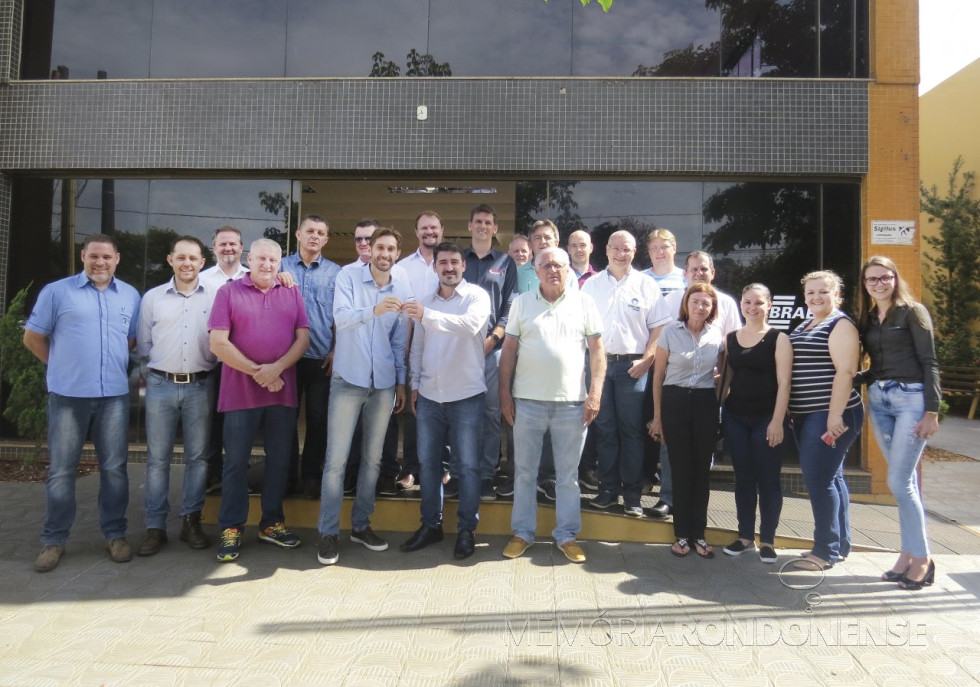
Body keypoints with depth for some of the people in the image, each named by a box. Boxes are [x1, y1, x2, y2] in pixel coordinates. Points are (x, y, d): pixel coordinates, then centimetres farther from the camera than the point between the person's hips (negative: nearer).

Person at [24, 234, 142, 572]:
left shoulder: (130, 296, 9)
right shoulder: (57, 291, 1)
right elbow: (33, 337, 6)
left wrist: (113, 365, 9)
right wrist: (62, 365, 6)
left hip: (114, 395, 2)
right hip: (68, 394, -2)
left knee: (114, 468, 6)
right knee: (61, 470, 5)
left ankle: (115, 534, 18)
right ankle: (53, 540, 17)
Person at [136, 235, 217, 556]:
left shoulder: (214, 298, 3)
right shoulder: (152, 298, 7)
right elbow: (143, 345, 11)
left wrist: (208, 362, -6)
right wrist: (158, 364, 3)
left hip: (200, 385, -1)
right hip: (161, 385, 1)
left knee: (197, 456, 6)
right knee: (157, 458, 4)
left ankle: (191, 521, 18)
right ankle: (155, 527, 14)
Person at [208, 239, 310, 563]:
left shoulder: (292, 293, 9)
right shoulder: (229, 292, 1)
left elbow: (303, 338, 2)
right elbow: (218, 343, -7)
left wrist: (276, 368, -13)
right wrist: (257, 372, -11)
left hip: (283, 391, 3)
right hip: (241, 392, -3)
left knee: (279, 460, 11)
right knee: (236, 461, 5)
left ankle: (271, 523, 25)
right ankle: (231, 529, 18)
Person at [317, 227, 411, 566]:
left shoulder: (403, 288, 3)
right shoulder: (348, 276, -6)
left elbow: (399, 340, 9)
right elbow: (341, 318, -22)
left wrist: (401, 382, 10)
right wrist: (374, 310, -40)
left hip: (384, 384, 3)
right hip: (348, 380, -3)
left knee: (373, 459, 10)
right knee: (336, 459, -1)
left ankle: (361, 525, 25)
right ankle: (328, 532, 11)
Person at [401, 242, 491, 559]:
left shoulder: (477, 296, -6)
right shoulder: (425, 301, 10)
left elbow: (470, 325, -28)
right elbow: (417, 347, 15)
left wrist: (427, 315, -38)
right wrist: (414, 385, 10)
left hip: (466, 395, -5)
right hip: (429, 395, 5)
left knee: (468, 465, 3)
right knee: (428, 462, 12)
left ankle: (466, 529, 17)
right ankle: (431, 524, 26)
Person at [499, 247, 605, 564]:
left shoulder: (583, 303, 4)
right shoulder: (521, 303, 5)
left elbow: (597, 350, 3)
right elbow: (509, 350, 6)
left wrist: (595, 393, -5)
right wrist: (505, 393, 1)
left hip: (571, 402, 0)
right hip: (528, 400, 1)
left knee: (568, 474, 10)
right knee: (524, 470, 10)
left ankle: (567, 535, 24)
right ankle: (522, 532, 24)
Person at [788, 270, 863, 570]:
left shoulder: (840, 325, -9)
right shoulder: (804, 326, 17)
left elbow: (845, 372, -18)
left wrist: (835, 415, -23)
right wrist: (791, 412, 16)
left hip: (829, 415, -9)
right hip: (806, 416, 9)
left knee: (819, 479, -9)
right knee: (831, 478, 14)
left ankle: (827, 551, 1)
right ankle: (840, 545, 24)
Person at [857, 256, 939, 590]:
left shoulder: (912, 312, -3)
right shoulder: (866, 318, 13)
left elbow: (929, 362, -7)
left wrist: (931, 411, -12)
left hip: (910, 399, -5)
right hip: (878, 400, 6)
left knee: (898, 481, -7)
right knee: (906, 480, 11)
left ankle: (921, 559, 8)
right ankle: (910, 553, 18)